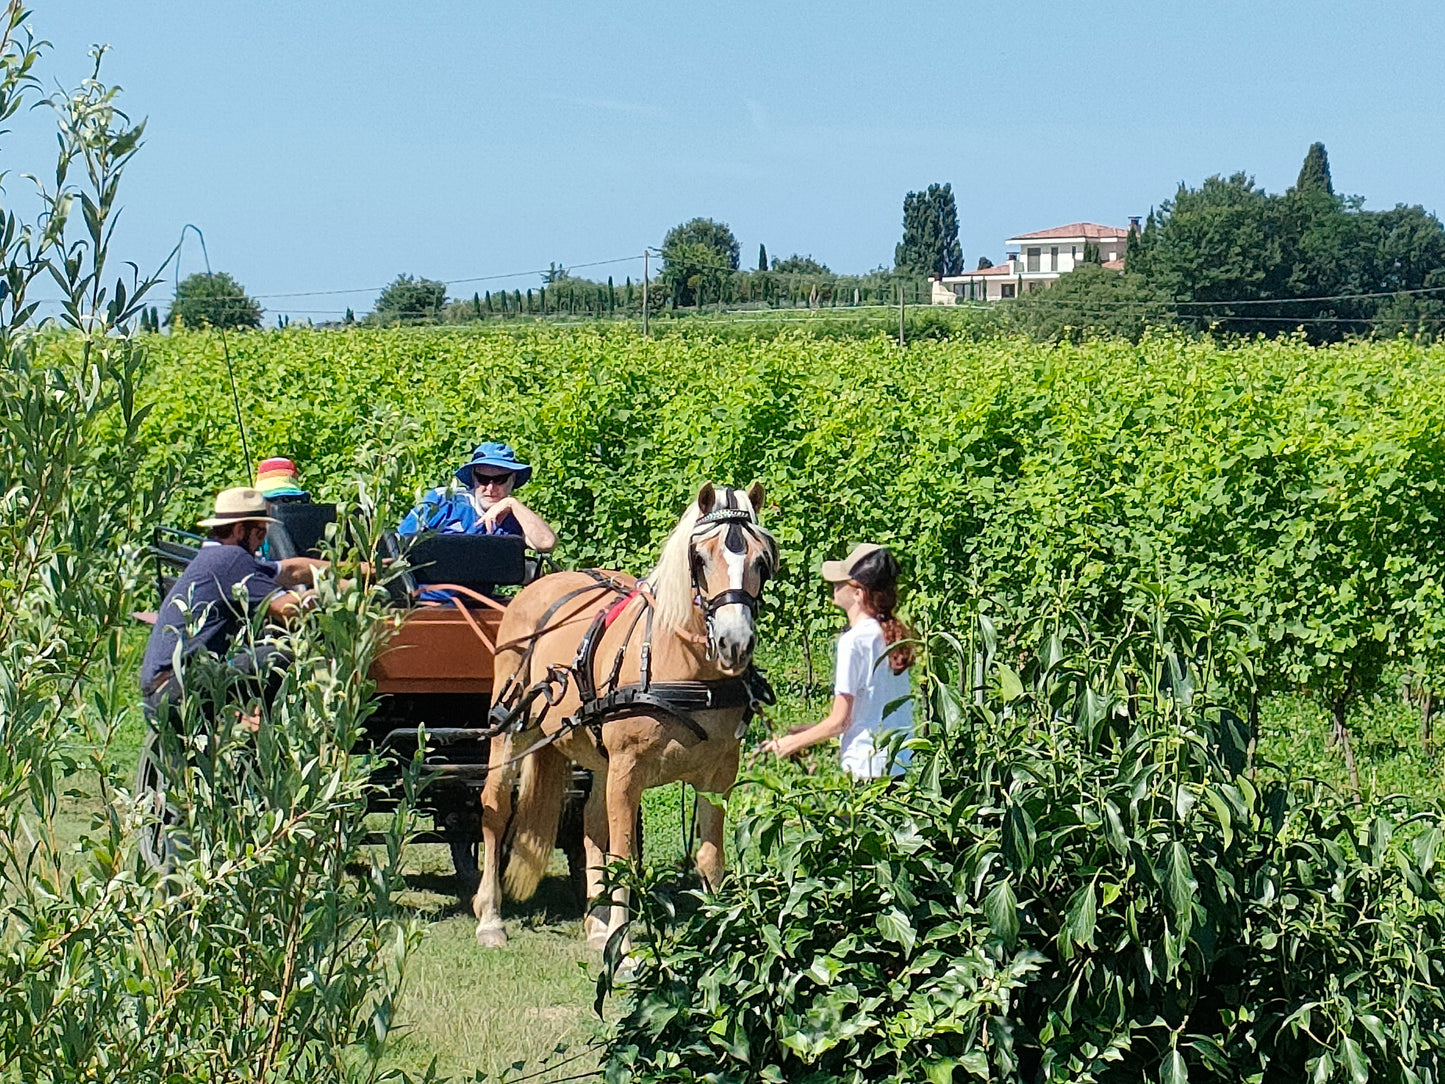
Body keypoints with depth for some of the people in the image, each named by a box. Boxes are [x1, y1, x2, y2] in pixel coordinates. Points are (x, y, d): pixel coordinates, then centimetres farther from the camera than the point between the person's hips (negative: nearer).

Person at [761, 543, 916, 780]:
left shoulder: (854, 641, -13)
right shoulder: (892, 637, 10)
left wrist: (792, 744, 4)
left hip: (866, 769, -8)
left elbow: (839, 721, -11)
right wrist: (807, 735, 22)